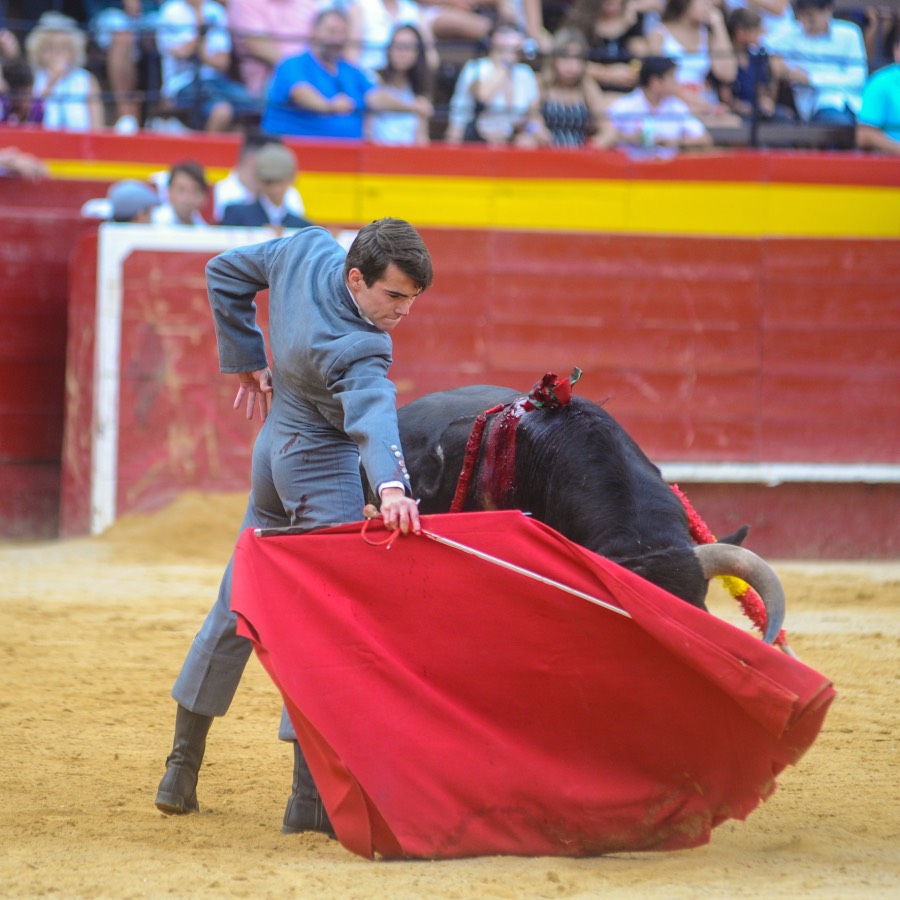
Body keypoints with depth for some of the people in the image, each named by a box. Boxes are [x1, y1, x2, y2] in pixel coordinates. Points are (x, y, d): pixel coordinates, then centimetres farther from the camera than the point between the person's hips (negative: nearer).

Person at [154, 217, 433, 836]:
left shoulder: (306, 250, -10)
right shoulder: (357, 351, -32)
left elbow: (225, 274, 5)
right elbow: (373, 414, -49)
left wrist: (247, 361, 11)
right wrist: (391, 486, -66)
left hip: (275, 443, 9)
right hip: (324, 466, -9)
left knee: (240, 600, 18)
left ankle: (182, 767, 28)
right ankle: (310, 794, -16)